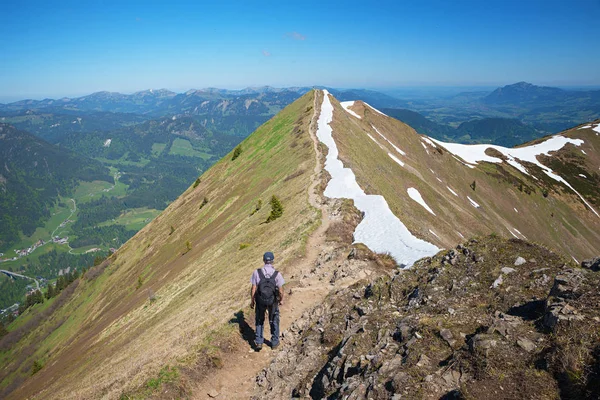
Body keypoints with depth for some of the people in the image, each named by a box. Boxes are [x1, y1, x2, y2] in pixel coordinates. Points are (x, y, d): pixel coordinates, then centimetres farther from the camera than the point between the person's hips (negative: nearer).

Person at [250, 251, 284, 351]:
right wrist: (281, 299, 9)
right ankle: (274, 342, 31)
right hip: (273, 301, 0)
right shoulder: (277, 274, -16)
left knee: (259, 320, 21)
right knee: (274, 321, 20)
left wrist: (252, 301, 3)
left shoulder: (257, 272, -15)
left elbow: (253, 289, -11)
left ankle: (258, 342, 20)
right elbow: (280, 291, -10)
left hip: (260, 300, 0)